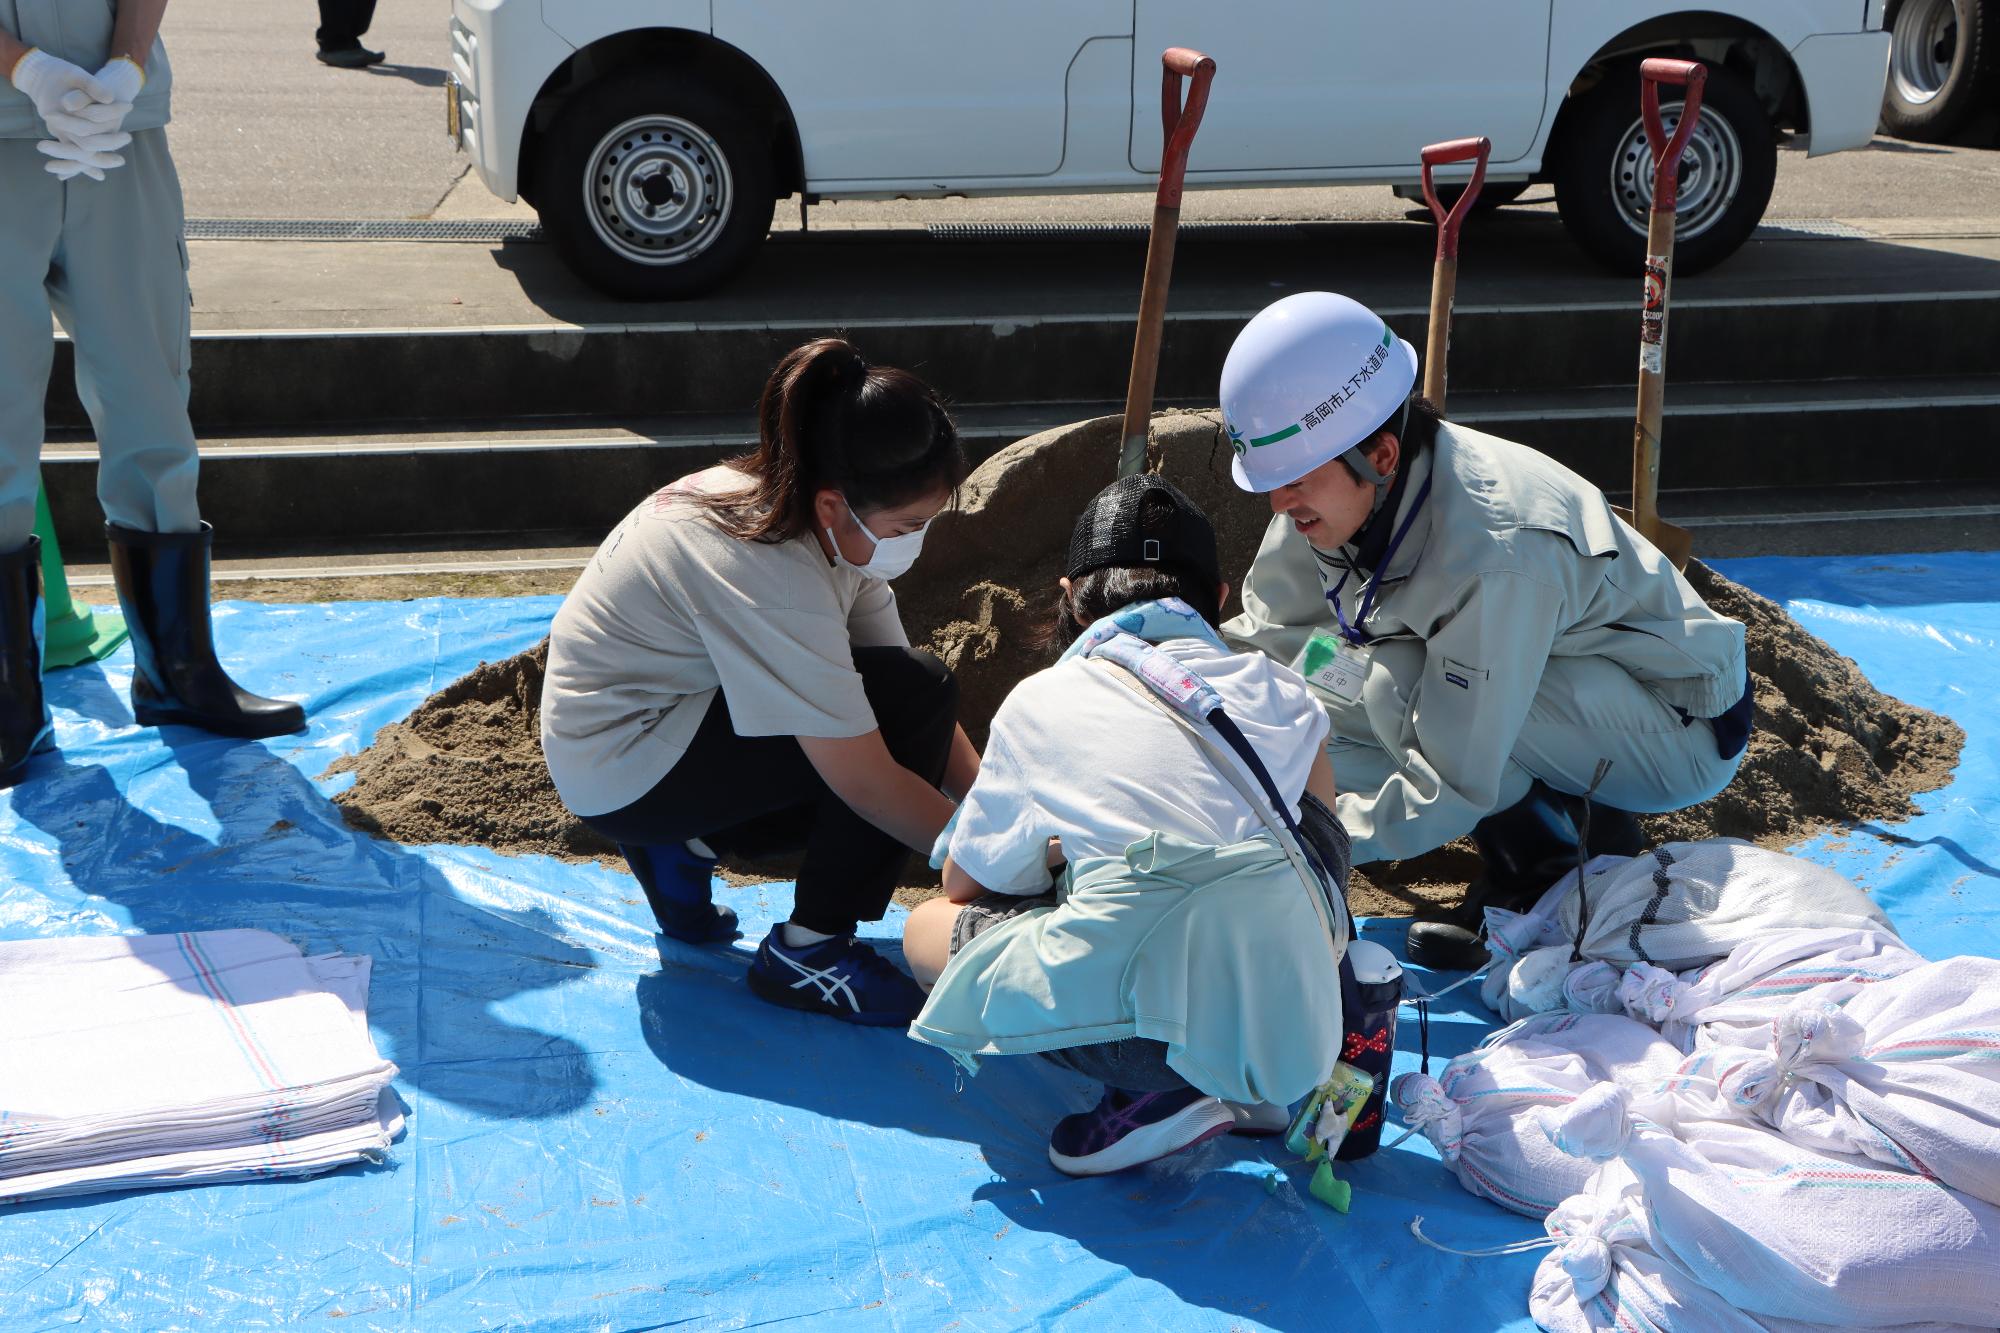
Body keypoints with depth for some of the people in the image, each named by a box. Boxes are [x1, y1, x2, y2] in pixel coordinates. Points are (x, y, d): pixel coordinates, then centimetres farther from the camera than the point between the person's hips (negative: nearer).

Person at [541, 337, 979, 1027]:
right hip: (621, 776, -9)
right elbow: (867, 780, -29)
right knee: (917, 695, -21)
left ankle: (688, 845, 10)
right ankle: (806, 954, -10)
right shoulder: (771, 578, -32)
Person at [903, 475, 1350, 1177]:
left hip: (1152, 1020, -3)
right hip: (1300, 1018, 4)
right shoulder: (1270, 685, 20)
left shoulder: (1040, 700, 15)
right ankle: (1253, 1085, 16)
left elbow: (964, 884, 27)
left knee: (927, 929, 23)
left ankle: (1160, 1089, 3)